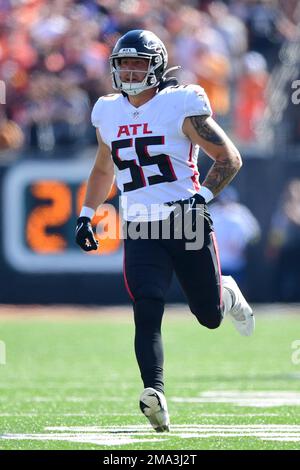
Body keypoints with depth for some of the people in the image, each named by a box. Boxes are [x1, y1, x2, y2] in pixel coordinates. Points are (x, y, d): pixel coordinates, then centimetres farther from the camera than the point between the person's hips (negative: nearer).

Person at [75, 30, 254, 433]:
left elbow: (229, 159, -4)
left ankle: (227, 294, 44)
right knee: (147, 315, -17)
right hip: (140, 232, 3)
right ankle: (155, 394, -25)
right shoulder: (109, 114, 9)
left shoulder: (182, 106, -6)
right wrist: (86, 214, 17)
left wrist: (201, 198, -16)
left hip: (187, 225, -3)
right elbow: (103, 169, 27)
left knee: (210, 316, 8)